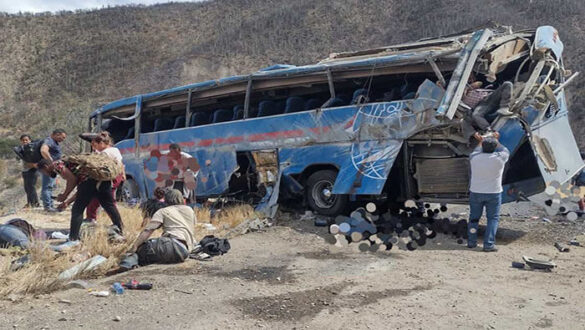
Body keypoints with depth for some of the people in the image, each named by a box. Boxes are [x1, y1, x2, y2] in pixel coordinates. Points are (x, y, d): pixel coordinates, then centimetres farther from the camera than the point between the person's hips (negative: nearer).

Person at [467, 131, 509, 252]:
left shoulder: (474, 157, -6)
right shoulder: (499, 158, -11)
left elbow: (477, 151, 18)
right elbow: (505, 151, 11)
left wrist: (480, 140, 32)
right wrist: (496, 140, 23)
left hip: (475, 193, 3)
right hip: (493, 193, -2)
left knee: (474, 217, 13)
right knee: (493, 218, 5)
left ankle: (471, 242, 17)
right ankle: (489, 244, -1)